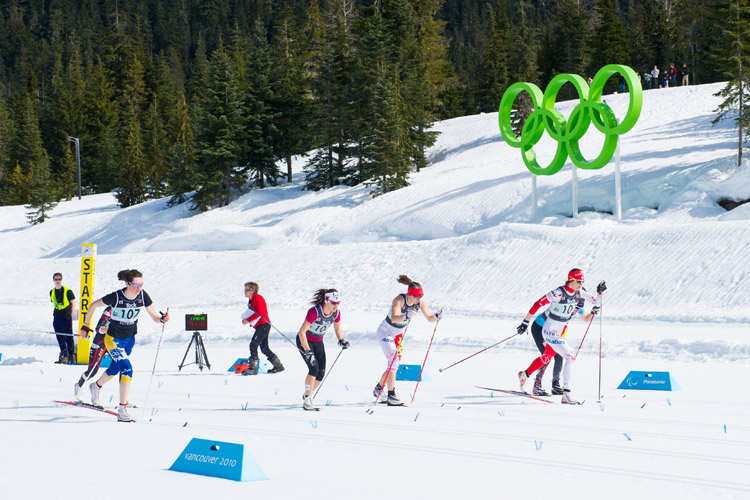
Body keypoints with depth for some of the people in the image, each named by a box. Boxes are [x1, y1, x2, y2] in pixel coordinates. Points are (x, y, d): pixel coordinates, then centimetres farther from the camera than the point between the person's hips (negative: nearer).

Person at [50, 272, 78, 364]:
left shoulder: (68, 291, -6)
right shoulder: (52, 292, 9)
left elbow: (73, 303, 0)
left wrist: (70, 314, 0)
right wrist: (57, 314, 12)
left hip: (66, 317, -5)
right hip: (56, 318, 6)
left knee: (68, 337, -7)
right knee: (60, 338, 7)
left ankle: (72, 356, -2)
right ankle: (64, 357, 14)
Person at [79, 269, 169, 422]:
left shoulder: (143, 296, -13)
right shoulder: (116, 297, -24)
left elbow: (155, 316, -10)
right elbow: (93, 305, -10)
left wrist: (162, 319, -34)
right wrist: (85, 327, -5)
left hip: (130, 339, 6)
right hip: (114, 339, -6)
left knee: (115, 368, 24)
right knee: (127, 369, -22)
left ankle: (96, 386, 56)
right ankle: (122, 410, -20)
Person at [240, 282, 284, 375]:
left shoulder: (258, 298, -12)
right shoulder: (251, 300, 18)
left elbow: (259, 312, -21)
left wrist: (248, 320, -20)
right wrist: (245, 319, 4)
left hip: (263, 325, -10)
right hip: (259, 326, 10)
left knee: (253, 345, -16)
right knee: (264, 348, 13)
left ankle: (253, 368, -18)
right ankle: (278, 365, 22)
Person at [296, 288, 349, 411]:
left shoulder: (336, 312, -14)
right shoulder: (315, 311, -32)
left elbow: (337, 327, 8)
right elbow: (302, 332, -30)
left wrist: (341, 340, -9)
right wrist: (308, 351, -33)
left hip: (318, 342, 6)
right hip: (304, 341, -6)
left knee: (321, 372, -4)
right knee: (314, 368, -21)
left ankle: (307, 395, 19)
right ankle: (307, 400, -13)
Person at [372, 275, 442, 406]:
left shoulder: (420, 302, -13)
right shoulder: (399, 300, -31)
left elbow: (429, 318, -10)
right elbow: (394, 318, -46)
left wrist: (437, 316, -31)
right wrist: (406, 316, -65)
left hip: (398, 334, 7)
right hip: (385, 332, -7)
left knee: (394, 364, 14)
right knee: (393, 360, -20)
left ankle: (378, 389, 36)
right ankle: (391, 396, -19)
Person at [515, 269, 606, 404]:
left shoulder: (579, 293, -2)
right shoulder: (559, 293, -23)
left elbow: (597, 302, 5)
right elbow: (537, 304, -19)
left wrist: (600, 293, -16)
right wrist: (525, 322, -16)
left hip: (560, 332, 8)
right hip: (550, 331, -8)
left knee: (546, 357, 26)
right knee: (570, 357, -19)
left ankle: (524, 374, 51)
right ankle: (566, 394, -20)